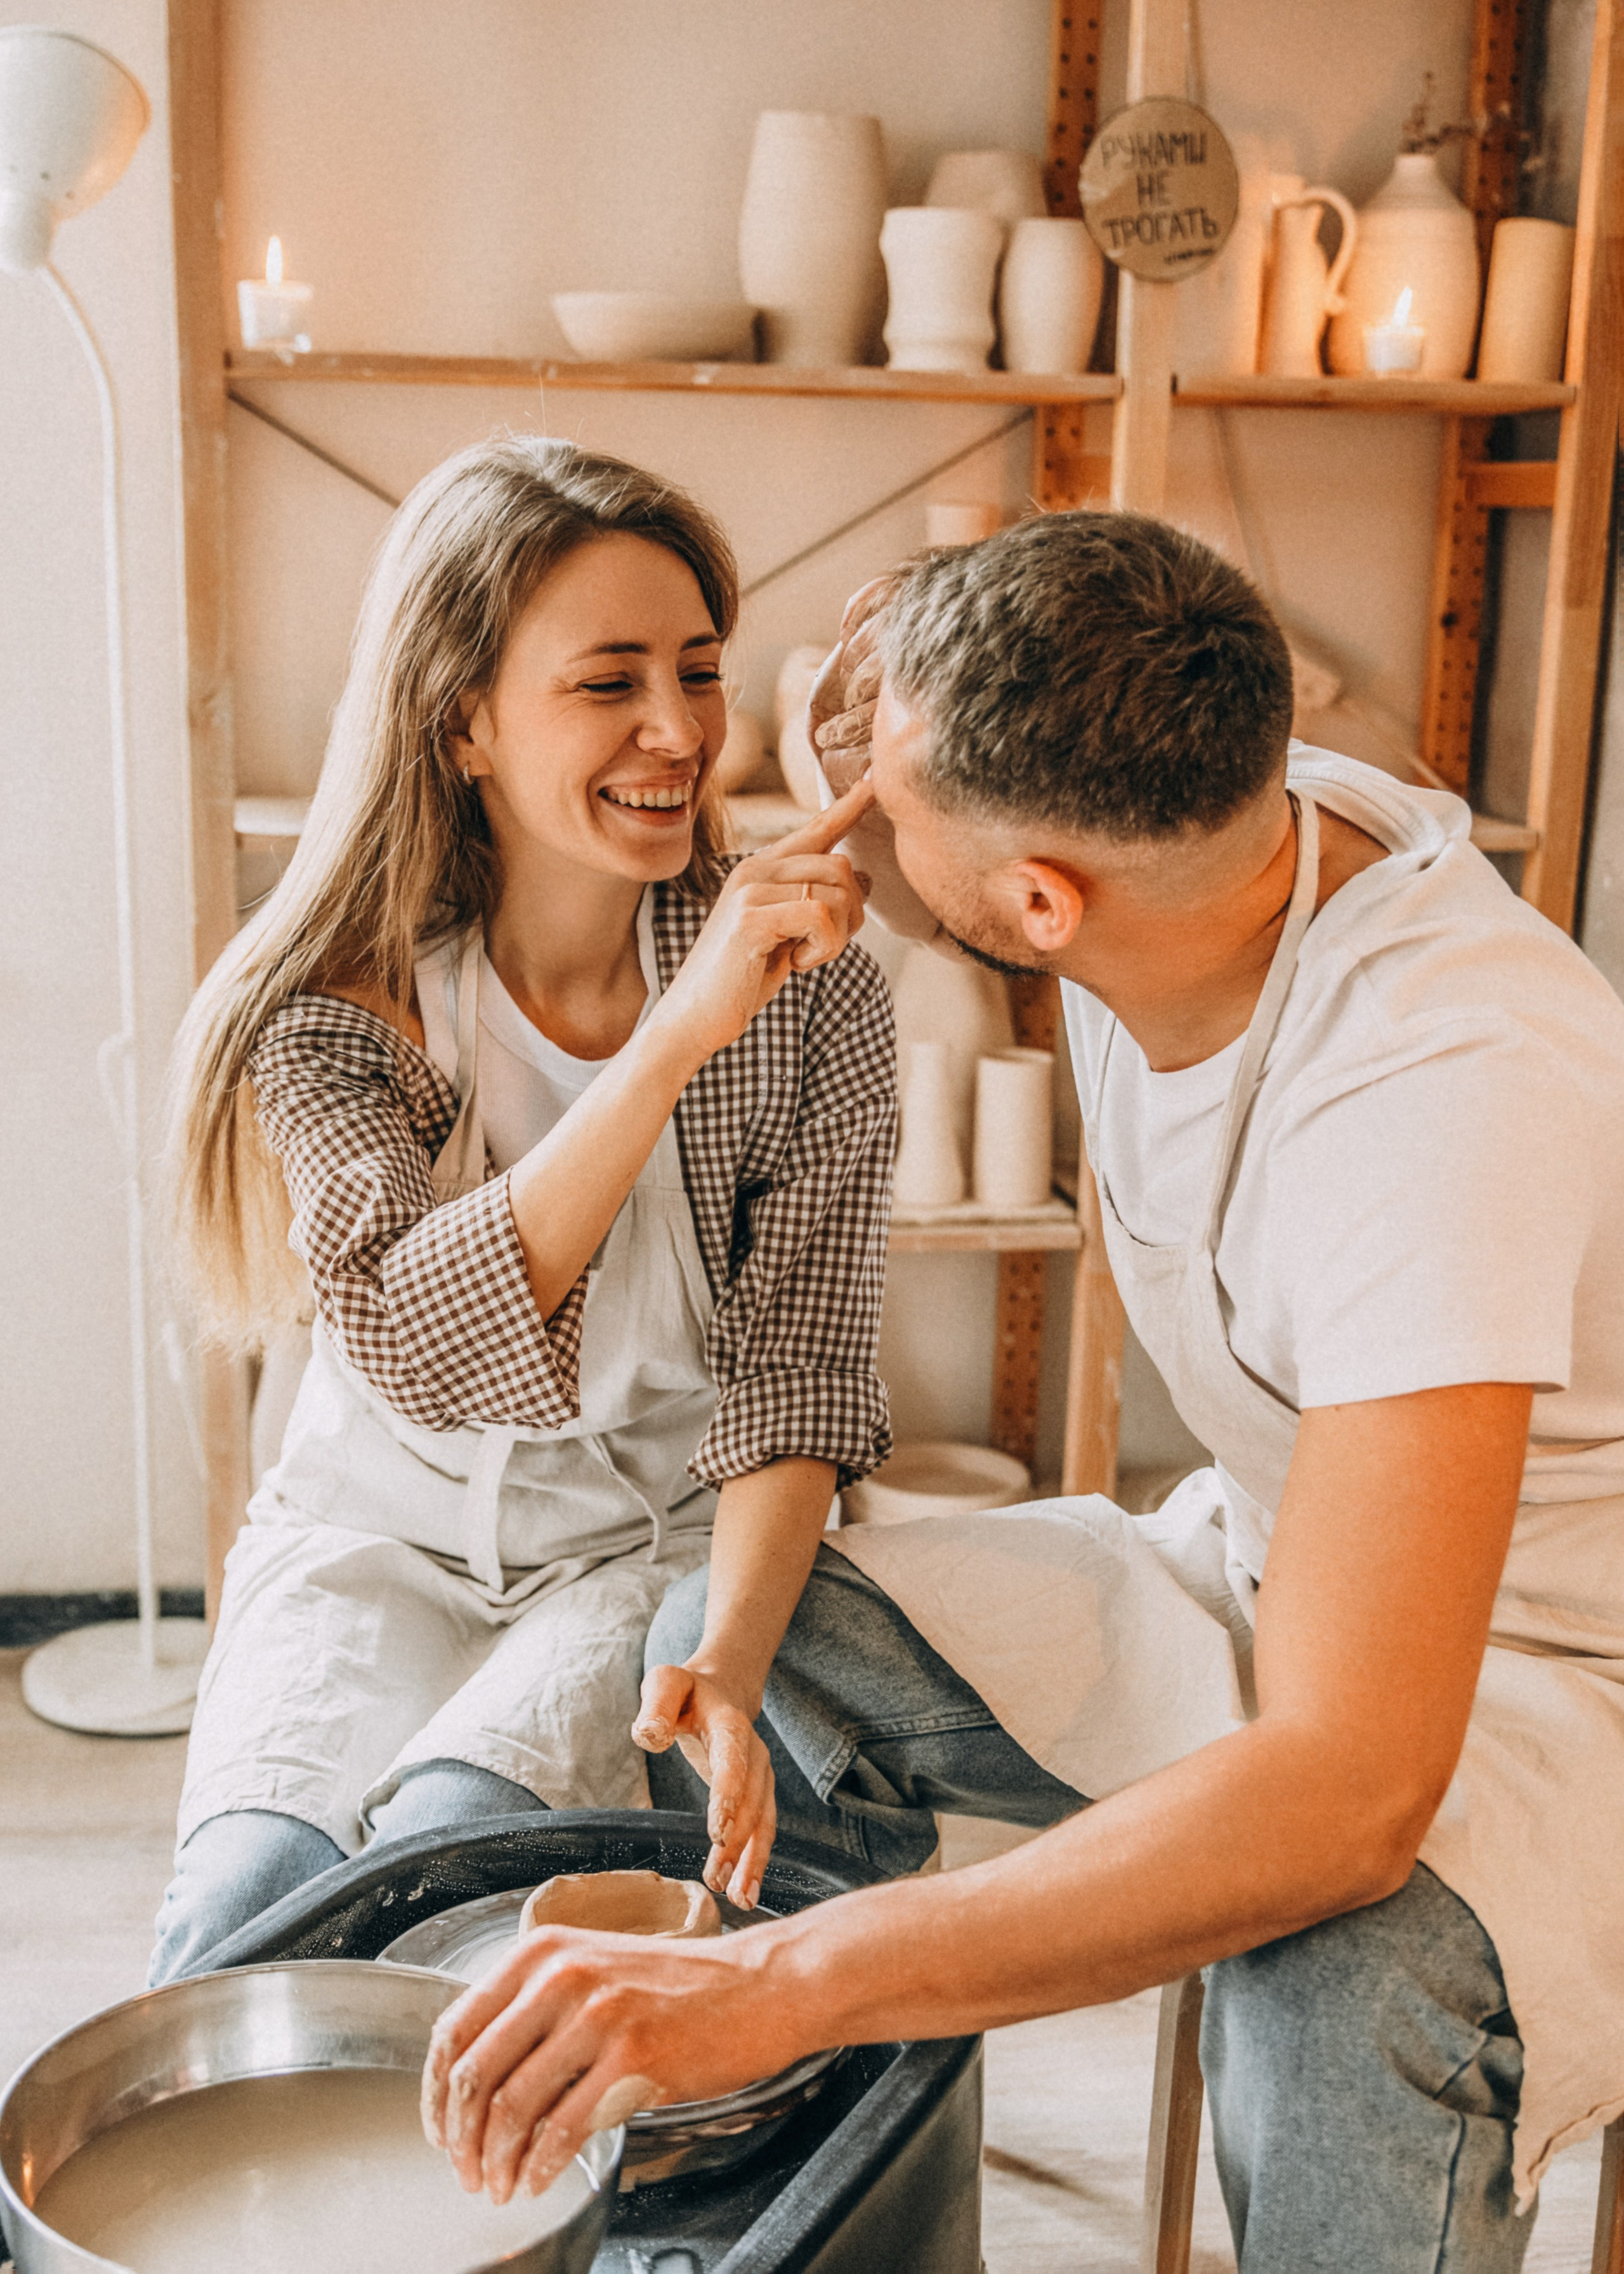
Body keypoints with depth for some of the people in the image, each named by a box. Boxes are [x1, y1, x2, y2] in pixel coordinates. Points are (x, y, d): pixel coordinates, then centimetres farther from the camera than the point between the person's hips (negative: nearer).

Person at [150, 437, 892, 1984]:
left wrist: (730, 1656, -29)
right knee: (250, 1888, -24)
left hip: (661, 1533, 0)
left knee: (446, 1845, -27)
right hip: (375, 1527, 1)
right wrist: (679, 1033, -37)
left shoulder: (810, 983, -11)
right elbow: (413, 1348, -28)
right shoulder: (330, 996, -13)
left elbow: (796, 1369, -11)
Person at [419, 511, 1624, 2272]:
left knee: (1351, 1985, -38)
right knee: (722, 1638, -6)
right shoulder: (1192, 819, -14)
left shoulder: (1442, 1088, -36)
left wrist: (777, 1984, -45)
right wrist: (859, 752, -7)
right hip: (1256, 1558, 7)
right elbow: (913, 887, 14)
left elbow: (1349, 1794, -42)